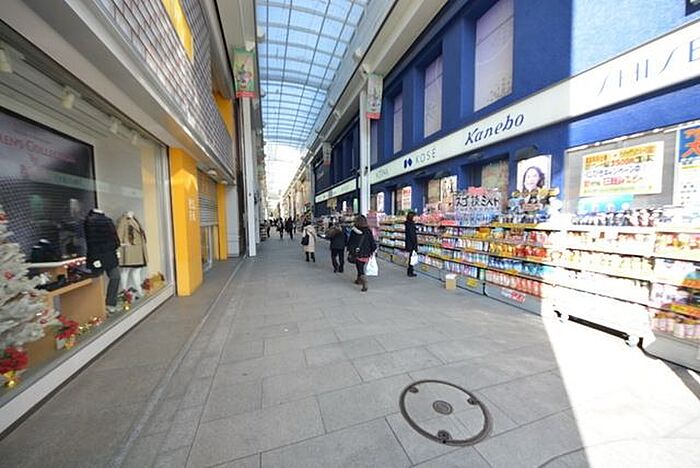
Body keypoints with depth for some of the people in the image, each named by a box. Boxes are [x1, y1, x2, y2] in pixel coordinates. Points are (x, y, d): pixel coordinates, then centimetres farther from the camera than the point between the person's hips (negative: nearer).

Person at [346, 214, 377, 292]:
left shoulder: (353, 231, -6)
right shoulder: (368, 231, -3)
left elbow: (350, 242, 2)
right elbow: (372, 242, 0)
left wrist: (349, 250, 13)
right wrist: (372, 251, 10)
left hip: (357, 253, -3)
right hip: (366, 253, 3)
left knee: (360, 268, -1)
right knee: (361, 267, 22)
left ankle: (364, 285, -16)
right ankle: (359, 280, 39)